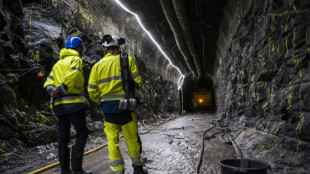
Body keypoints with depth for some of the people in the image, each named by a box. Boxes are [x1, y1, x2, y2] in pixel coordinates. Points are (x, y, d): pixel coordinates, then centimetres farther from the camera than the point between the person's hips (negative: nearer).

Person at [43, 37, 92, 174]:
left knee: (63, 137, 10)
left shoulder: (58, 63, 24)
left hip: (59, 105, 8)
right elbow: (72, 77, -19)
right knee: (82, 134, -3)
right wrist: (60, 91, -15)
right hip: (73, 103, -8)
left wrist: (52, 91, -4)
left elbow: (48, 82, 14)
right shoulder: (76, 60, -1)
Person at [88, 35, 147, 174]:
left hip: (107, 106, 2)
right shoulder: (128, 60, -1)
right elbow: (137, 82, -5)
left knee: (112, 140, 10)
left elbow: (92, 91, 1)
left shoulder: (98, 65, 4)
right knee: (132, 138, 10)